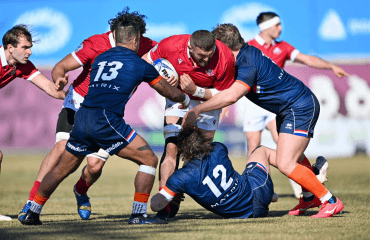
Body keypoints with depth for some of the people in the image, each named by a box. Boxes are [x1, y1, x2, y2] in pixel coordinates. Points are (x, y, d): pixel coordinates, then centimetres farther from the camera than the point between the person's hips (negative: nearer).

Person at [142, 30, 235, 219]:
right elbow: (146, 61, -7)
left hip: (207, 102, 1)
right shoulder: (172, 45, -28)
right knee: (172, 148, -15)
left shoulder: (225, 58, -30)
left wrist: (195, 90, -30)